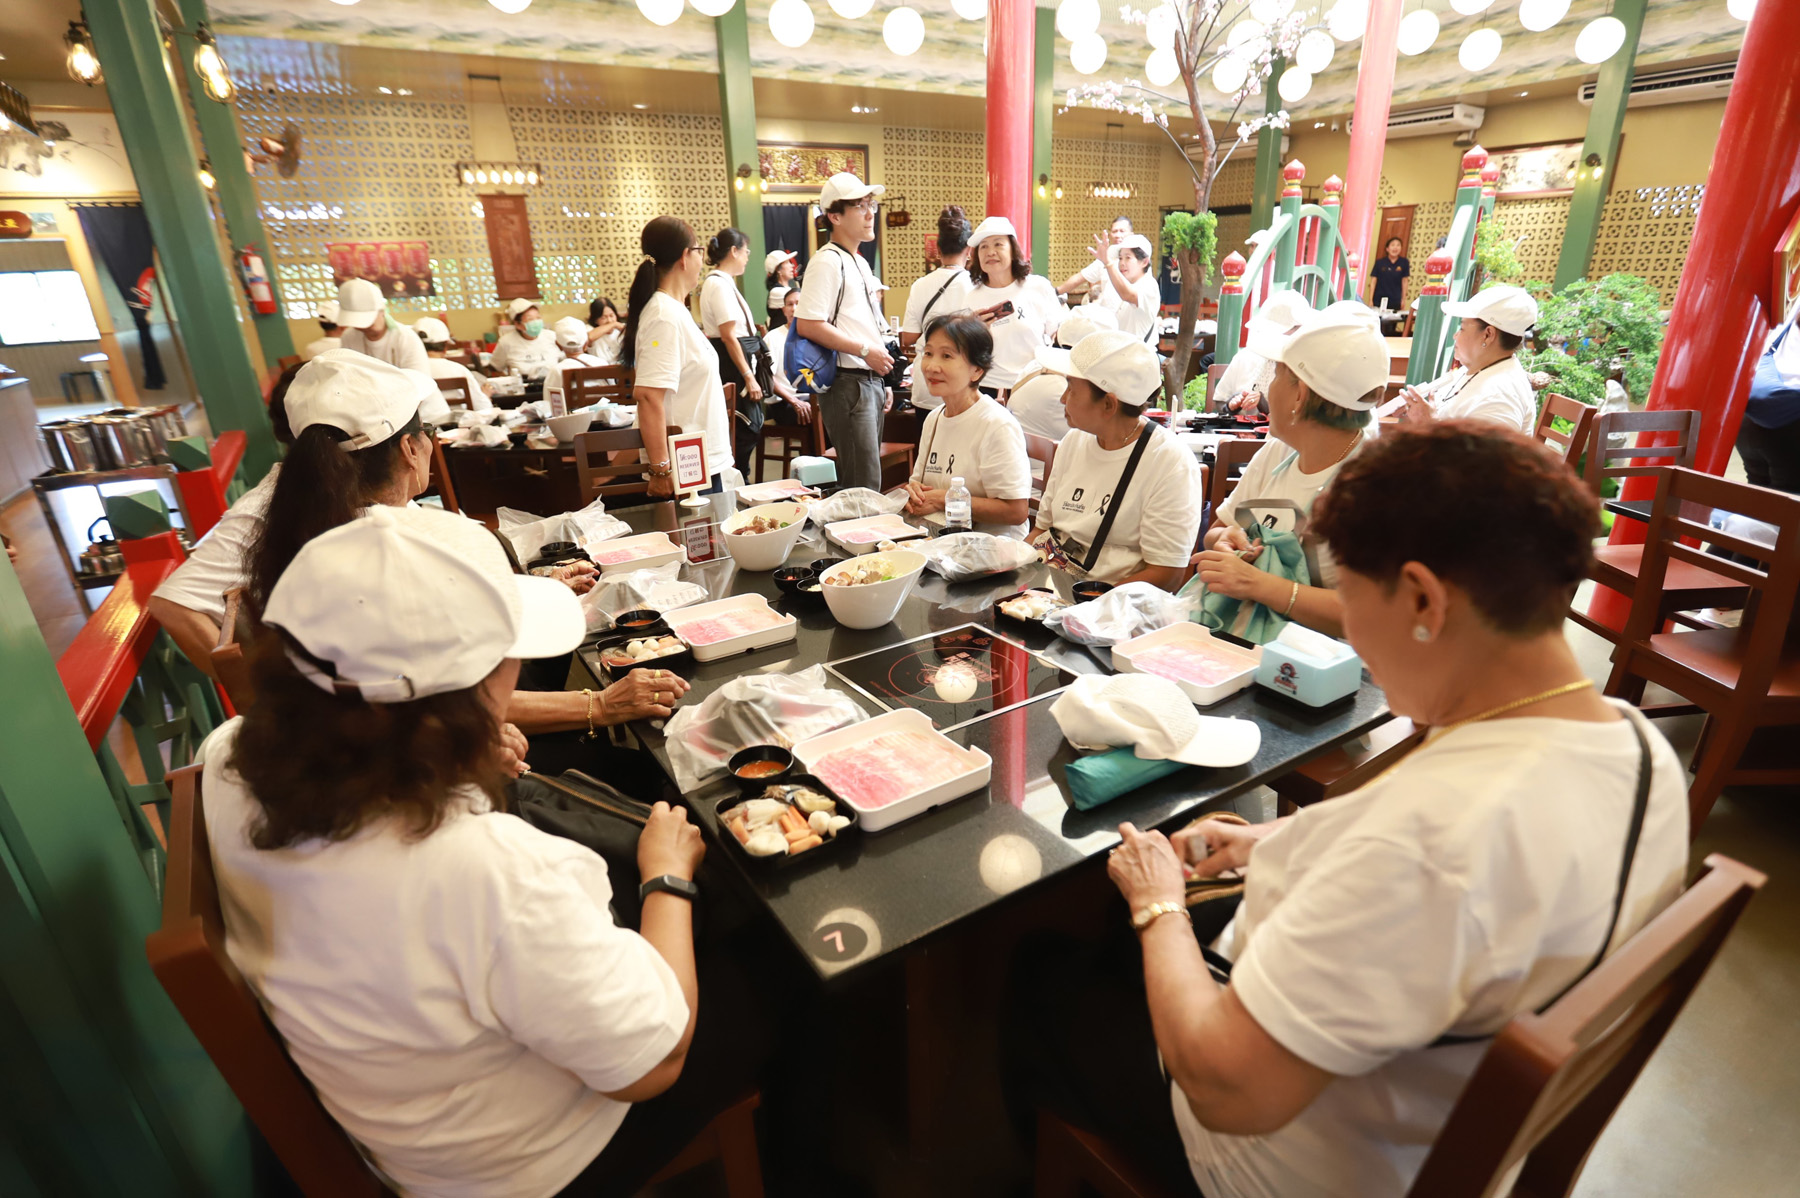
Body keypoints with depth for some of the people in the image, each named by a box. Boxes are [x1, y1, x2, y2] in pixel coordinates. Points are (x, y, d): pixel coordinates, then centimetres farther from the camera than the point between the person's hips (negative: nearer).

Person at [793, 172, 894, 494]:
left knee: (867, 481, 14)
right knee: (863, 487, -8)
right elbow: (807, 325, -20)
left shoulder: (860, 263, 18)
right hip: (848, 383, -9)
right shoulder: (827, 262, -11)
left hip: (871, 380, 9)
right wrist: (865, 351, -17)